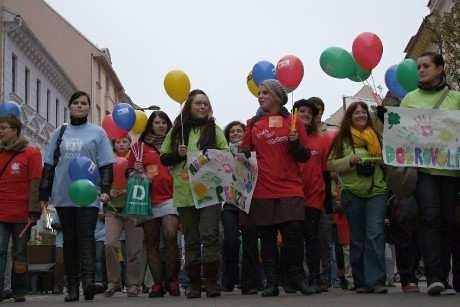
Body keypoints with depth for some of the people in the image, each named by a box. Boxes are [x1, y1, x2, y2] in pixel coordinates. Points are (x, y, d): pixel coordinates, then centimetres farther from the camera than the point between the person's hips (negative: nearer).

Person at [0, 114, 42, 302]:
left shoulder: (31, 153, -1)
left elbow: (35, 184, -5)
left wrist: (33, 211, -11)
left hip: (22, 215, -3)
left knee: (20, 253, 6)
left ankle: (19, 291, 15)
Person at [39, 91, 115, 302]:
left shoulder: (97, 133, 6)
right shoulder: (59, 133, 14)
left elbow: (106, 164, 3)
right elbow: (49, 165, 14)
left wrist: (105, 189, -10)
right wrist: (44, 193, 9)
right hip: (63, 196, 3)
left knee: (86, 237, -12)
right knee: (69, 239, 5)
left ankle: (88, 279, -23)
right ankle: (72, 286, 8)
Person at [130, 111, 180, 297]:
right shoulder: (140, 146, 12)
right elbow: (130, 171, 14)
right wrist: (136, 170, -6)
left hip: (170, 197, -1)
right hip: (147, 199, 1)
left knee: (170, 235, -18)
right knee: (152, 243, 3)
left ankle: (171, 280, -4)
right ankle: (158, 284, 9)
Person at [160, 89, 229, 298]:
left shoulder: (214, 129, 9)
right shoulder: (177, 130, 11)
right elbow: (164, 158, 12)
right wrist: (178, 154, -7)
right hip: (184, 193, 2)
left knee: (209, 235, -9)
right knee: (191, 239, 7)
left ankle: (212, 281, 1)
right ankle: (194, 284, 14)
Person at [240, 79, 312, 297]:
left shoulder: (293, 122, 6)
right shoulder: (253, 123, 10)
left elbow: (305, 157, 7)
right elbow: (244, 153, 14)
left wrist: (295, 143, -11)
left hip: (290, 189, -1)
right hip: (262, 189, 2)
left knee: (293, 234, -7)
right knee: (267, 238, 4)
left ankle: (298, 278, 10)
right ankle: (272, 283, 10)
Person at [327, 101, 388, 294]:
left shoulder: (377, 136, 10)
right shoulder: (342, 138, 7)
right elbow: (331, 164, 3)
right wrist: (349, 160, -11)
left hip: (377, 191, 0)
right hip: (352, 192, 0)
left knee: (375, 234, -13)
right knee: (357, 238, 6)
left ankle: (376, 281, -13)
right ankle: (361, 282, 14)